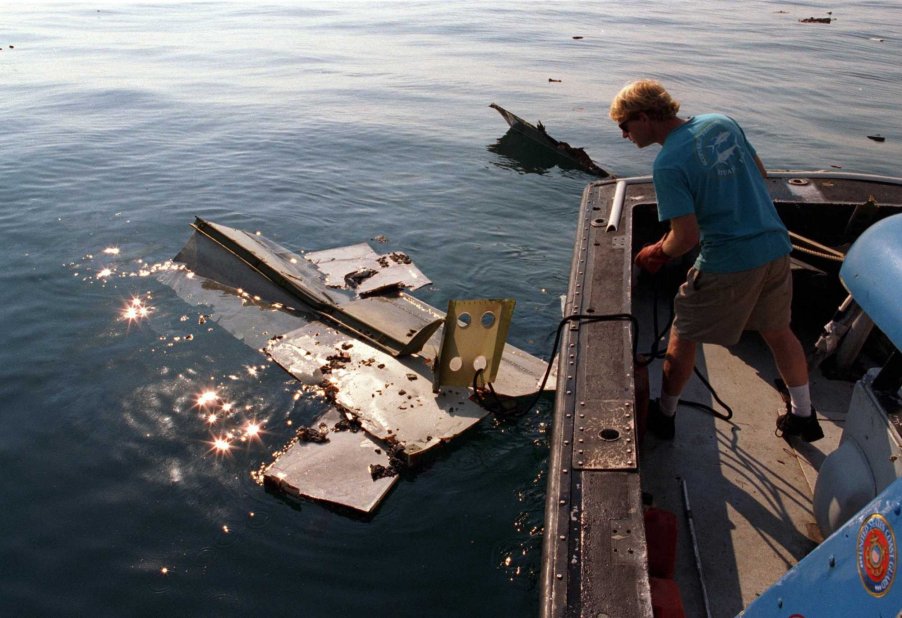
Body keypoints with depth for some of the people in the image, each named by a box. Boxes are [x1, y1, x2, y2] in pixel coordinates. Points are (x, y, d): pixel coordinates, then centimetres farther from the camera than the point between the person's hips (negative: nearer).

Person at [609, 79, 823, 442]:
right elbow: (761, 174, 15)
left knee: (683, 339, 13)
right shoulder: (723, 122, 3)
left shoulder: (668, 164, -19)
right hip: (776, 248, 7)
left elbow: (687, 237, -21)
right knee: (778, 332, 24)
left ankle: (664, 416, 30)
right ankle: (804, 416, 40)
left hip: (727, 263, -7)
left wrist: (658, 254, -2)